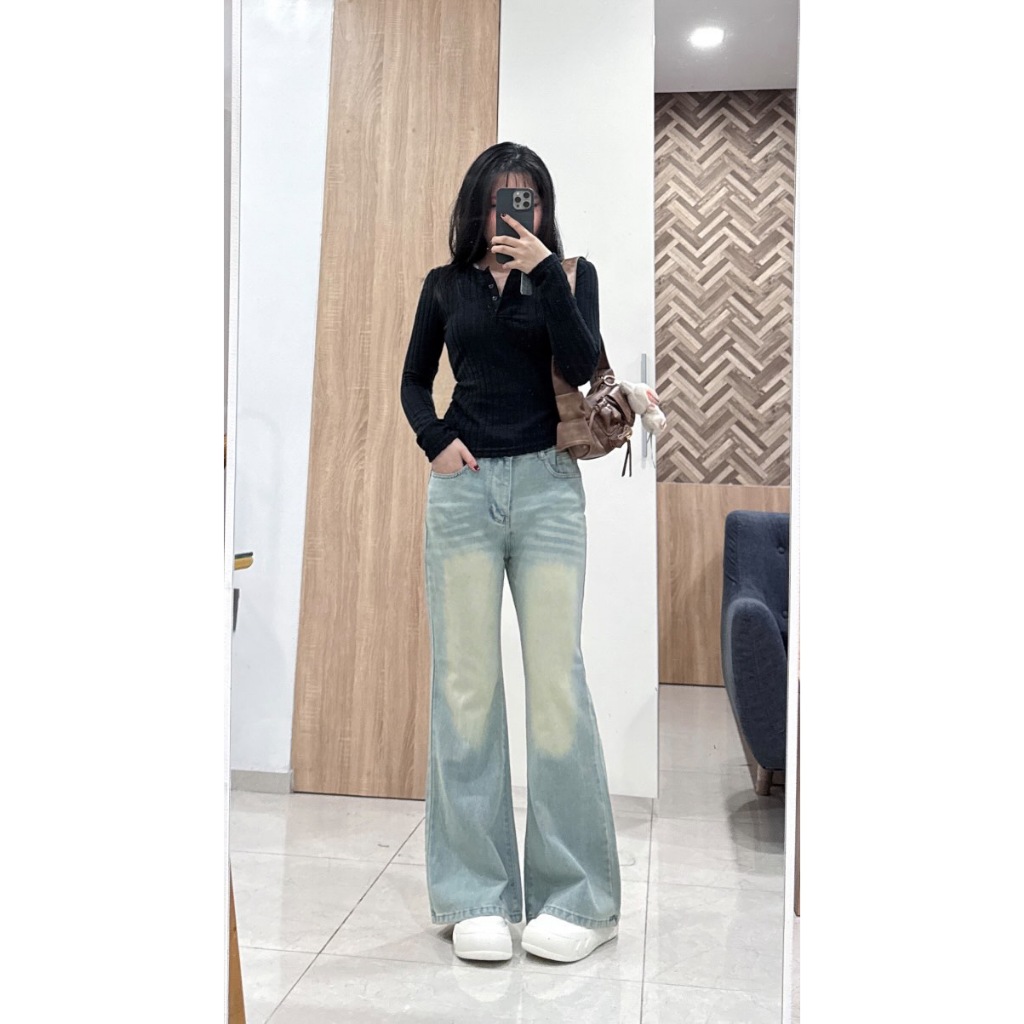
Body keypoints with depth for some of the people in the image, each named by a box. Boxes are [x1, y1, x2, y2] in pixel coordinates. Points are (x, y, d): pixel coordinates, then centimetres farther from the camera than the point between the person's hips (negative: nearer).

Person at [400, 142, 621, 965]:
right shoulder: (446, 285, 13)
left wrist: (543, 270, -11)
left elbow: (582, 364, -7)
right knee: (466, 683, 0)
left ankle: (578, 896, 9)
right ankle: (475, 896, 11)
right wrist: (433, 439, 1)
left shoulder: (570, 274, 9)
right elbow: (415, 380, 19)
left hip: (546, 484, -1)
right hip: (462, 488, 2)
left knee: (556, 681, -4)